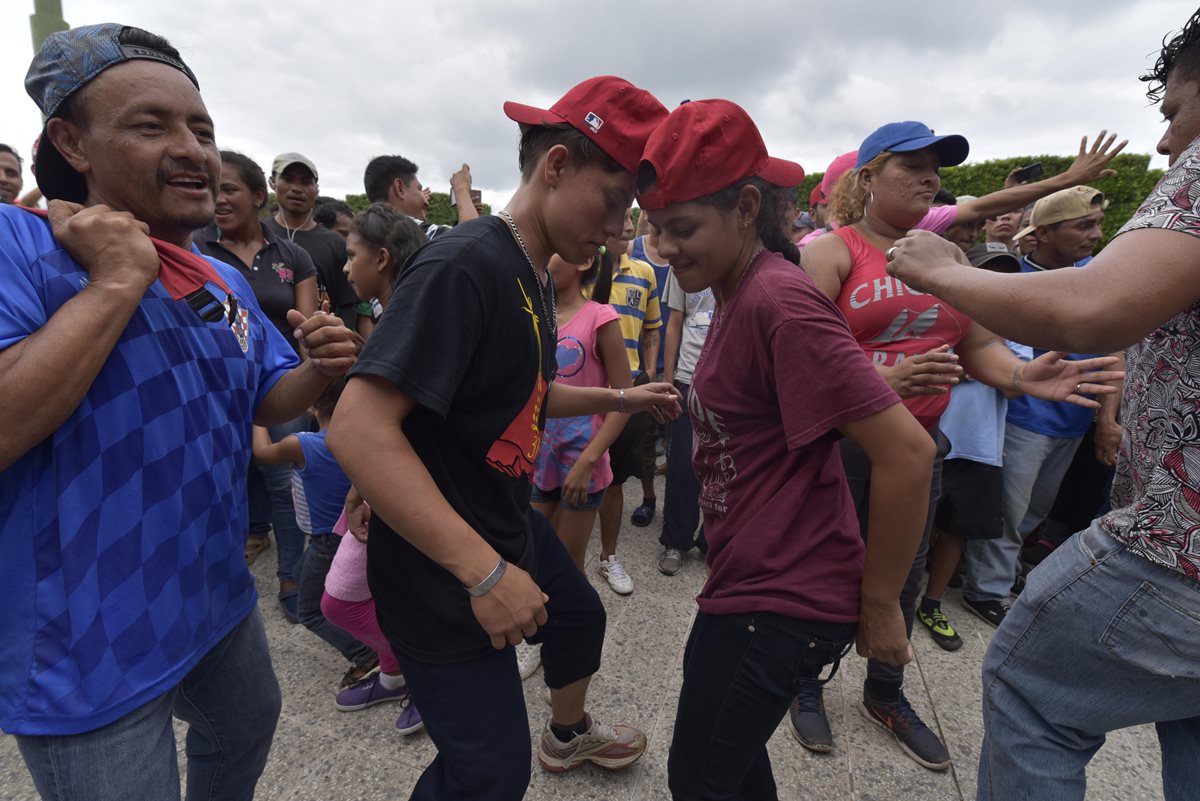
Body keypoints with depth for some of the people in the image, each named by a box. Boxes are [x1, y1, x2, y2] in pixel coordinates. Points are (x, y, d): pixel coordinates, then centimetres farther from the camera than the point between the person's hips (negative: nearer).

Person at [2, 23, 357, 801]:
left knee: (248, 735, 30)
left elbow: (267, 401, 9)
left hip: (219, 603, 7)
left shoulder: (228, 282, 4)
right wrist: (117, 282, -26)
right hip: (88, 647, -6)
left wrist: (319, 368, -12)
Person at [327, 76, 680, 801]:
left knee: (581, 616, 30)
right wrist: (485, 573, -32)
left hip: (509, 524, 10)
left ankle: (569, 734, 61)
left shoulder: (535, 280, 5)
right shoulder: (465, 266, -26)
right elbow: (359, 429, -33)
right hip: (443, 574, -10)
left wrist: (622, 399, 9)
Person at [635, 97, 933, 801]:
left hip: (782, 600, -9)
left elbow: (908, 452, -27)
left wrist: (879, 604, -15)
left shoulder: (778, 301, -24)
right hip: (743, 584, 9)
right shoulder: (736, 295, 6)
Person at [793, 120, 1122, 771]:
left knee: (903, 577, 19)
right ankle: (806, 686, 36)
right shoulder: (832, 251, -8)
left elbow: (978, 346, 9)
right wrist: (880, 382, -32)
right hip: (838, 442, -6)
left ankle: (885, 695, 43)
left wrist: (1023, 376, -11)